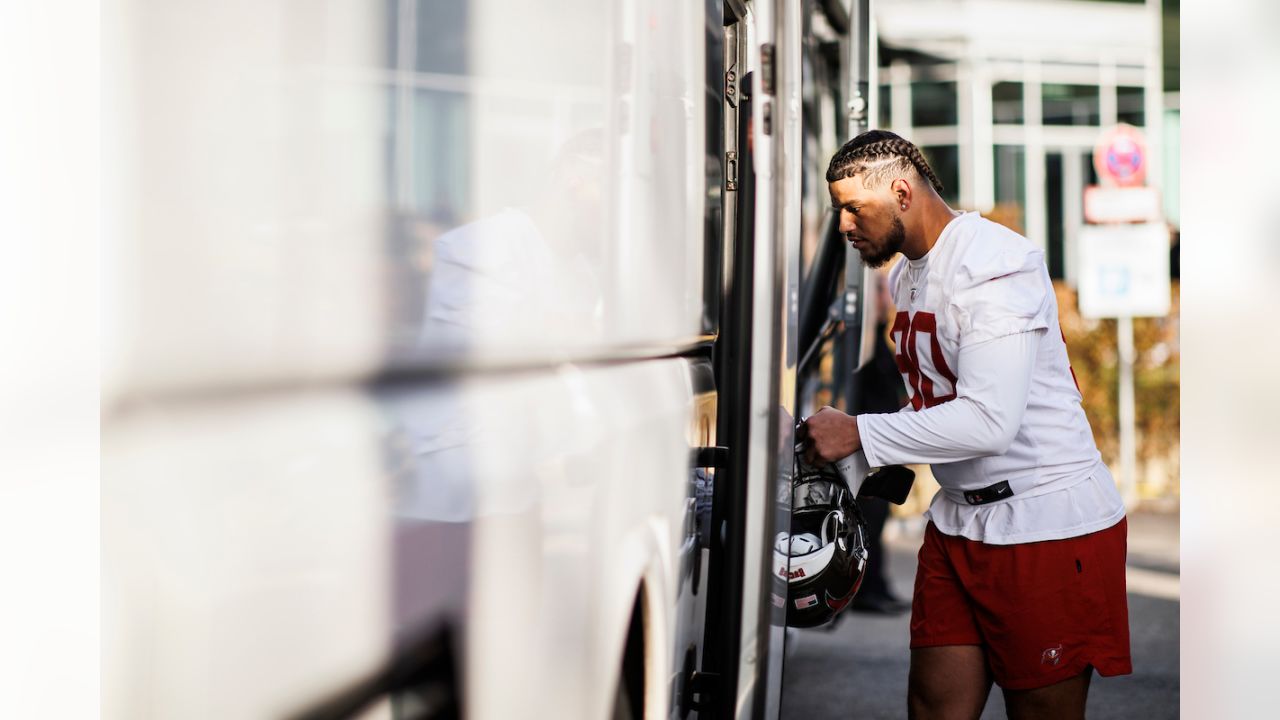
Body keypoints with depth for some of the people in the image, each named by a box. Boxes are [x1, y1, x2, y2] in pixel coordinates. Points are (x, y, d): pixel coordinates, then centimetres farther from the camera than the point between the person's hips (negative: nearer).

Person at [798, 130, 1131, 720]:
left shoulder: (992, 265, -17)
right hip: (957, 520, 9)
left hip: (1049, 522, -9)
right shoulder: (906, 277, 14)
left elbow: (989, 421, -27)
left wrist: (859, 434, -20)